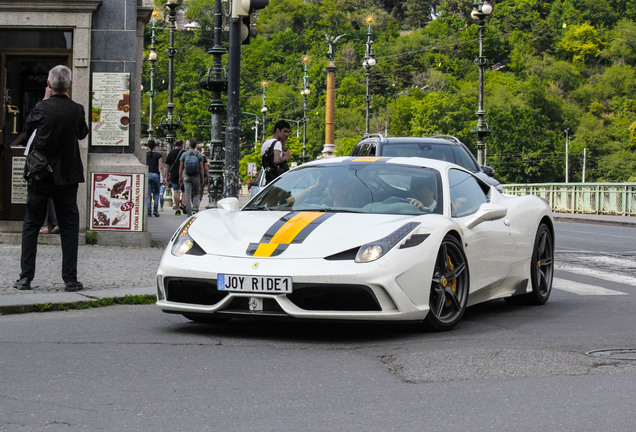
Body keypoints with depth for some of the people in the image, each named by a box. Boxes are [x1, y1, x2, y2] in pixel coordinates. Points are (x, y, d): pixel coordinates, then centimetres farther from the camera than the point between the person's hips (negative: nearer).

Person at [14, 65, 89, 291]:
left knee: (31, 224, 8)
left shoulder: (42, 108, -10)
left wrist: (46, 100, 15)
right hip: (67, 176, 1)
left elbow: (29, 124, 11)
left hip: (40, 175, -1)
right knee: (69, 226, 7)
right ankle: (70, 279, 3)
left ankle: (26, 277, 5)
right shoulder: (76, 110, -7)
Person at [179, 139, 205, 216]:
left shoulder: (184, 154, 1)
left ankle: (189, 212, 1)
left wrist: (180, 178, 10)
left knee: (187, 195, 2)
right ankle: (195, 208, -5)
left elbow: (181, 167, 2)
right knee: (196, 194, 13)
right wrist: (202, 179, 3)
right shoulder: (199, 155, -1)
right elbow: (201, 168, -3)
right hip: (196, 177, 0)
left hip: (186, 177, 0)